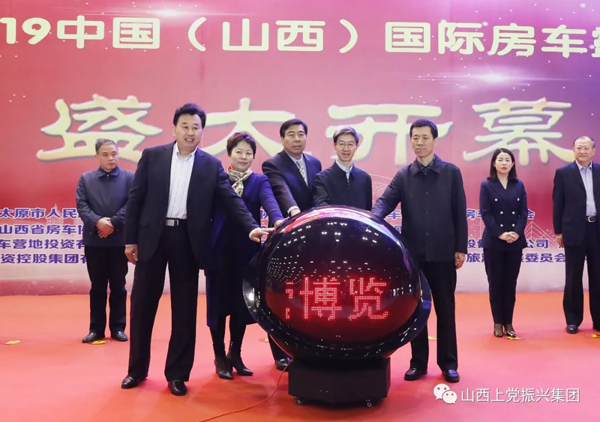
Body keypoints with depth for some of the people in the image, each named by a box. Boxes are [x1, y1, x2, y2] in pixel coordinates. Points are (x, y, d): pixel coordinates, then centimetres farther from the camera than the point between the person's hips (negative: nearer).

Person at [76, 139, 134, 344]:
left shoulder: (129, 177, 2)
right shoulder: (86, 179, 8)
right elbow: (81, 205, -1)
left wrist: (113, 223, -16)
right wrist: (97, 221, -17)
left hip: (120, 240, -1)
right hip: (94, 240, 1)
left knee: (118, 286, 7)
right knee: (97, 287, 8)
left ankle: (118, 328, 16)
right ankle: (96, 328, 17)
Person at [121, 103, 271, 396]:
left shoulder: (212, 165, 4)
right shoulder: (152, 156, 4)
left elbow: (231, 200, 0)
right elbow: (136, 198, 4)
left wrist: (252, 227, -16)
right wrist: (130, 239, 0)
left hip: (187, 240, 0)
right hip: (152, 237, 0)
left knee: (184, 308, 5)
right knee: (142, 303, 7)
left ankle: (177, 373, 18)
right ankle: (137, 369, 24)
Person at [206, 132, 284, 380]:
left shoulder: (260, 181, 6)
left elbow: (269, 201, -14)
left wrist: (278, 220, -36)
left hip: (247, 251, 1)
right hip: (220, 250, -1)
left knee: (242, 303, 8)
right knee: (219, 303, 6)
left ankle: (235, 354, 26)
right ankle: (220, 356, 21)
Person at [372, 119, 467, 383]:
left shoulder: (451, 172, 2)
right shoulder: (403, 175, 4)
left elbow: (460, 212, 1)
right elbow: (385, 201, -8)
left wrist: (461, 248, -2)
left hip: (443, 253, -1)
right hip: (413, 253, 1)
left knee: (445, 309, 7)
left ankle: (448, 363, 19)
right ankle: (418, 362, 20)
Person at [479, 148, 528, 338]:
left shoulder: (519, 185, 8)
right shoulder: (486, 185, 0)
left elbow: (523, 212, 4)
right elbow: (485, 213, -7)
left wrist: (517, 232, -12)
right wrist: (500, 234, -17)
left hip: (515, 242, 3)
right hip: (493, 242, -2)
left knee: (510, 283, 6)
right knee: (496, 283, 3)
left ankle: (508, 323, 14)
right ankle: (498, 322, 12)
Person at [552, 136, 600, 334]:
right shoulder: (563, 173, 1)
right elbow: (557, 204, 1)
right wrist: (558, 231, -2)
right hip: (575, 231, -2)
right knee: (573, 277, 6)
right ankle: (573, 320, 16)